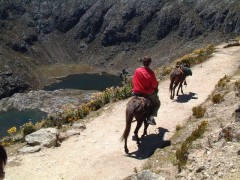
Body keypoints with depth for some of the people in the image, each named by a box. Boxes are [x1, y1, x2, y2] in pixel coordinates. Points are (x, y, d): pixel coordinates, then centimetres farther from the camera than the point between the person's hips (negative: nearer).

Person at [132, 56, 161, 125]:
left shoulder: (137, 71, -6)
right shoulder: (151, 73, -15)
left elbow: (133, 81, 4)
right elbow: (154, 85, -9)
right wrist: (156, 88, 12)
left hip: (137, 92, 3)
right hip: (148, 93, -3)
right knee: (157, 103, 20)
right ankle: (151, 117, 1)